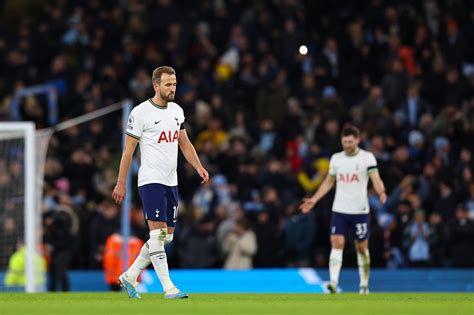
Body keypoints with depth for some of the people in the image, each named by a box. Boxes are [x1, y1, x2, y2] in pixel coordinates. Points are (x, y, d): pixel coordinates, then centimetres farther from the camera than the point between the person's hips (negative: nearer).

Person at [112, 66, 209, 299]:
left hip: (171, 182, 8)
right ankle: (169, 288, -14)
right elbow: (128, 150, -7)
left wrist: (198, 167, 5)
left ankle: (130, 276, 22)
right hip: (151, 181, -8)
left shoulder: (177, 111, 11)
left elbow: (184, 143, 20)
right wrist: (121, 184, -8)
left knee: (166, 237, 10)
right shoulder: (140, 113, -9)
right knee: (158, 233, -13)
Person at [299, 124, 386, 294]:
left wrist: (381, 192, -35)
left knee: (362, 247, 6)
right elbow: (329, 182, 17)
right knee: (337, 243, -12)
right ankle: (333, 282, -20)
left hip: (360, 210, -2)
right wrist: (314, 199, 10)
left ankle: (364, 285, 19)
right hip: (339, 210, 2)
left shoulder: (367, 157, -4)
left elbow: (376, 179, -14)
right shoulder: (336, 158, 8)